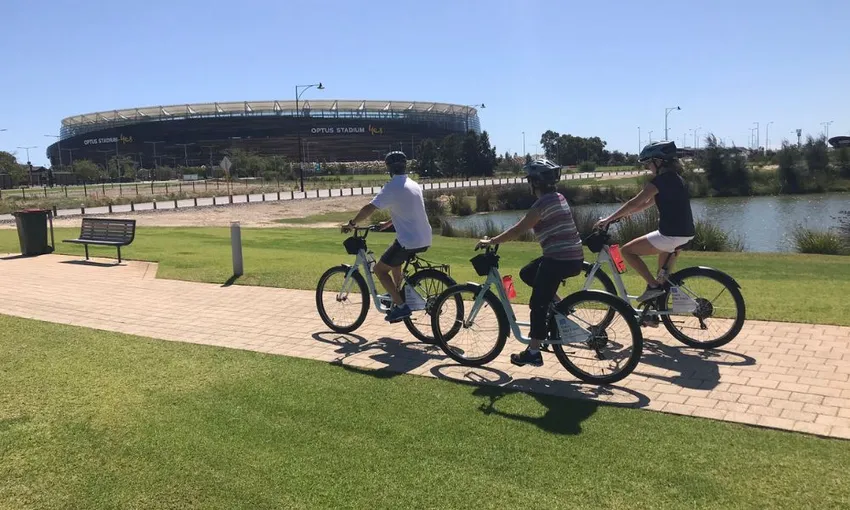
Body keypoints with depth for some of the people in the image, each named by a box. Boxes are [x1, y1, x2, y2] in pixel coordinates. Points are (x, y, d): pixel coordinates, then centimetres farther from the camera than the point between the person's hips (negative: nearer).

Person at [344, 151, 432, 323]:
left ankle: (401, 307, 1)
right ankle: (397, 300, 36)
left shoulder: (391, 188, -11)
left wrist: (351, 223, -4)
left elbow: (369, 209, -17)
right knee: (394, 261, 32)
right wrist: (388, 223, 29)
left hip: (409, 242, -9)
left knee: (380, 269, 6)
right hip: (425, 240, 9)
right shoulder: (414, 185, 15)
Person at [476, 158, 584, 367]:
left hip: (559, 259, -9)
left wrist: (491, 241, -8)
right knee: (527, 274, 23)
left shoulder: (543, 203, -15)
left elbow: (517, 230, -16)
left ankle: (533, 353, 6)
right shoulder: (558, 197, 14)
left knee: (538, 304, -1)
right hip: (572, 257, 9)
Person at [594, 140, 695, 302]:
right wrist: (623, 214, 23)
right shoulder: (676, 178, 17)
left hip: (671, 235, -10)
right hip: (685, 233, 10)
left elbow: (634, 203, -13)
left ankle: (653, 286, -2)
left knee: (627, 251, -1)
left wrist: (609, 219, -6)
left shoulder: (660, 180, -12)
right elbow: (650, 202, 23)